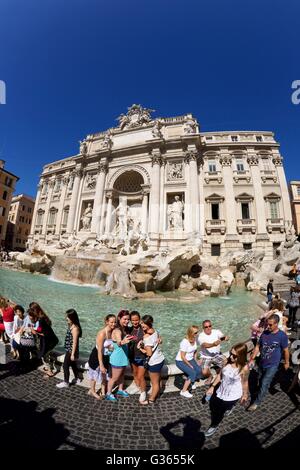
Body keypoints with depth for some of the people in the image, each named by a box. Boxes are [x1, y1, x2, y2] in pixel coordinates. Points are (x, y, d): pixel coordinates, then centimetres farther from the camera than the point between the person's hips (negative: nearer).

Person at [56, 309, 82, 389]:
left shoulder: (75, 328, -26)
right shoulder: (71, 326, 2)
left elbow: (75, 342, -23)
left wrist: (73, 354, -19)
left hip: (71, 350, -9)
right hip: (69, 350, 9)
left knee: (66, 365, 6)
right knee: (73, 364, 21)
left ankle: (65, 382, 25)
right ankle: (76, 379, 39)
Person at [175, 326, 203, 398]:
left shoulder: (195, 339, -8)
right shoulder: (185, 342, -30)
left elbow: (195, 351, 8)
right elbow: (182, 356, -23)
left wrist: (195, 361, 3)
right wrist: (190, 365, -14)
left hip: (190, 359, 7)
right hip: (181, 361, -7)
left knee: (199, 370, -9)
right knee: (193, 373, -21)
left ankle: (192, 381, 21)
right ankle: (184, 391, -4)